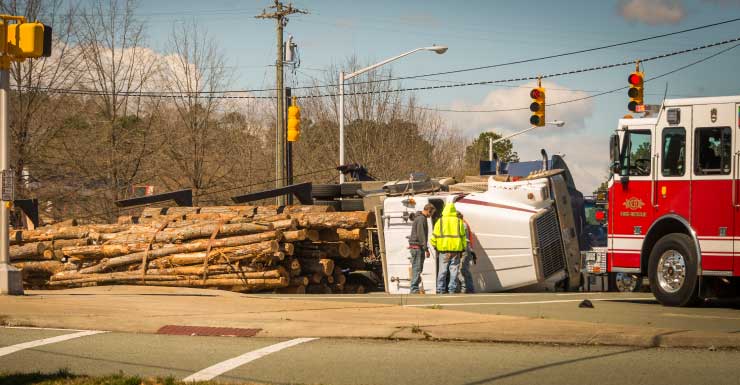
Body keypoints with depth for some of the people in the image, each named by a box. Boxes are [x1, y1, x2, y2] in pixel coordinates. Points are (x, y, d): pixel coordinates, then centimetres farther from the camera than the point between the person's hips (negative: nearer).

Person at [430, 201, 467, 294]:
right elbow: (463, 236, 7)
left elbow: (435, 235, 1)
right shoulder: (459, 221, 5)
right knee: (454, 269, 2)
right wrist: (463, 249, 13)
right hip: (456, 249, 0)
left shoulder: (440, 221, 2)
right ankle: (452, 290, 0)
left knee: (442, 270, 2)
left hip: (443, 249, 0)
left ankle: (441, 290, 1)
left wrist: (435, 246, 12)